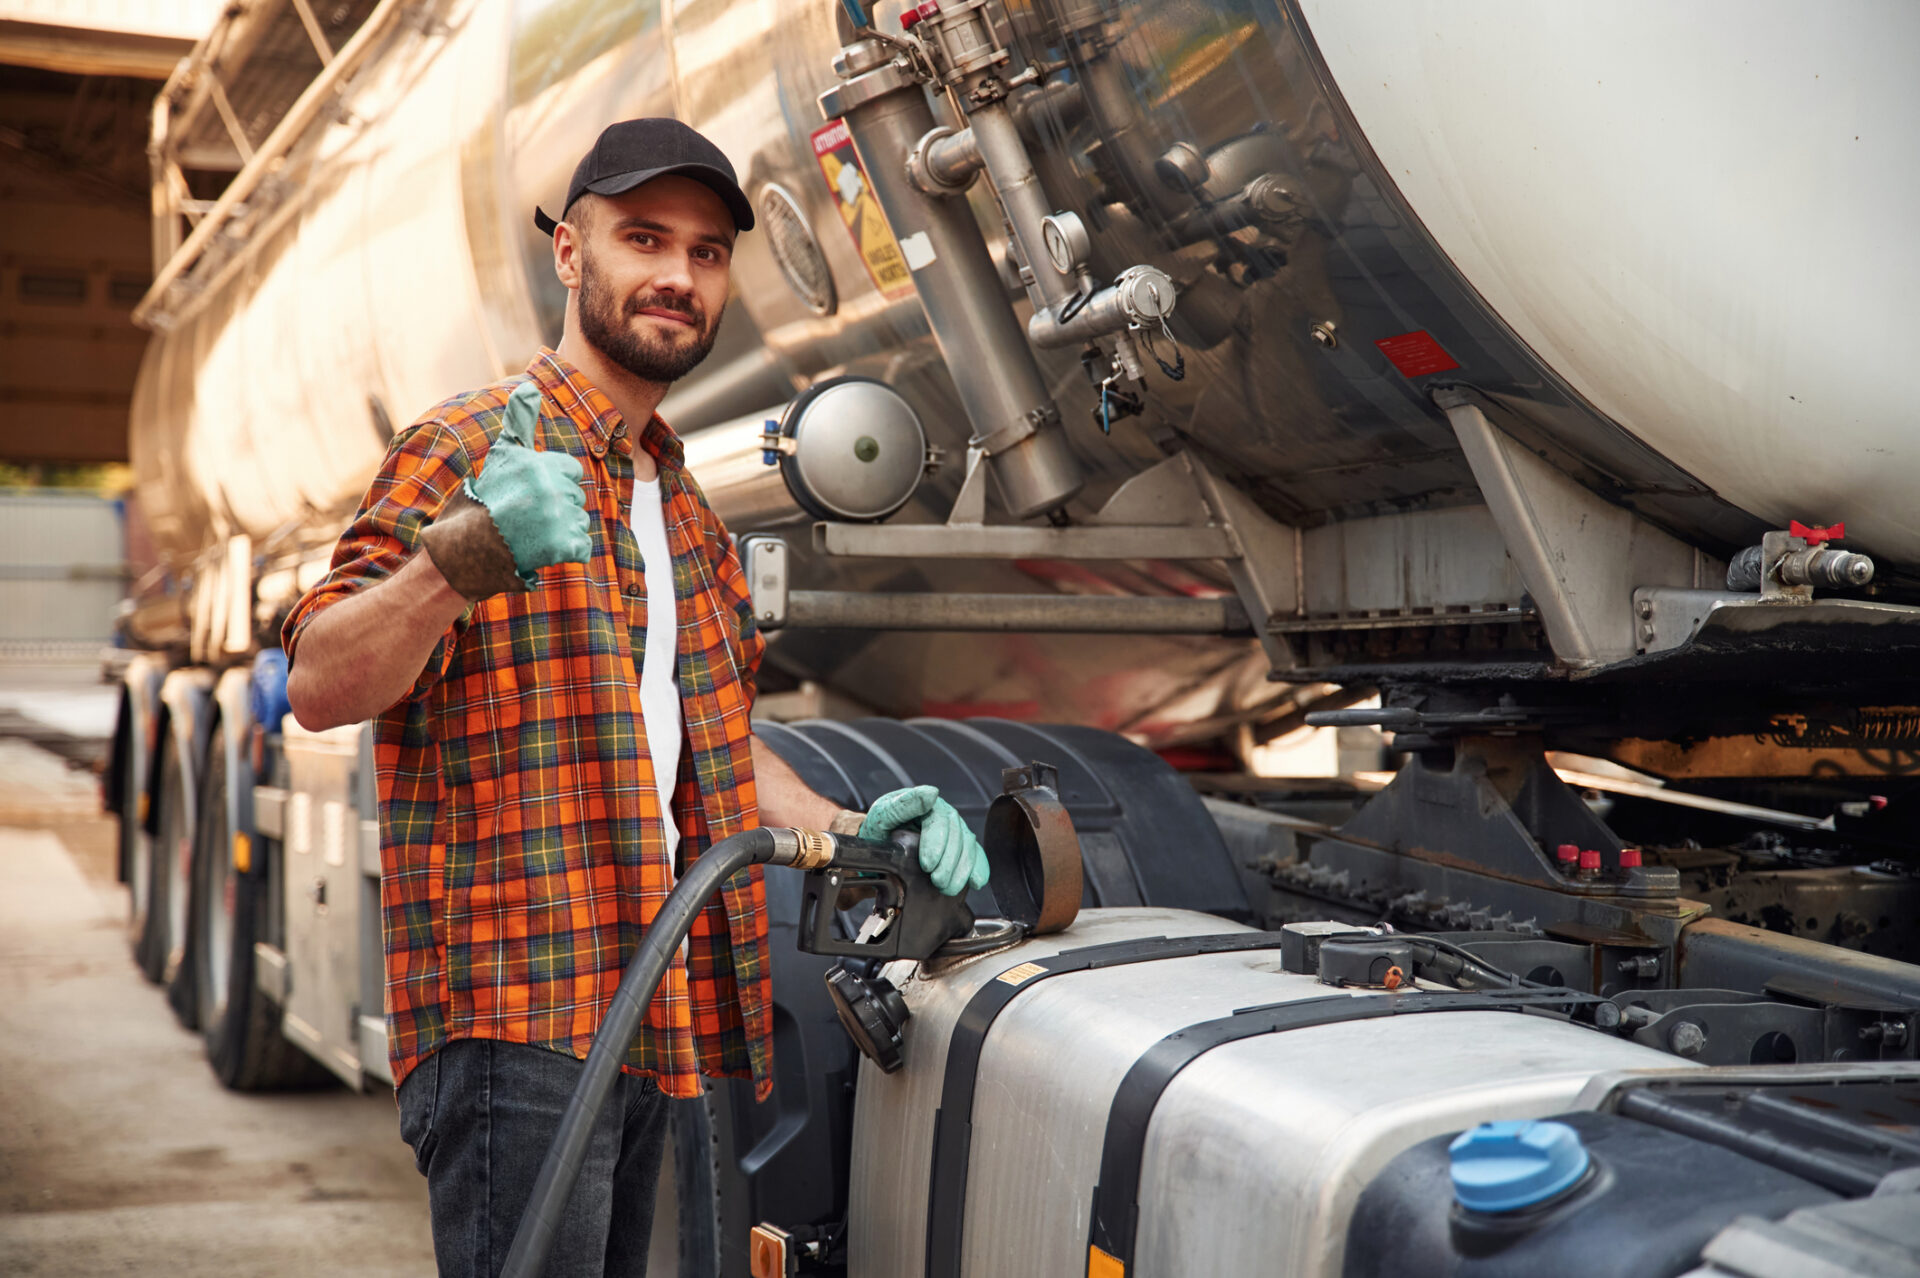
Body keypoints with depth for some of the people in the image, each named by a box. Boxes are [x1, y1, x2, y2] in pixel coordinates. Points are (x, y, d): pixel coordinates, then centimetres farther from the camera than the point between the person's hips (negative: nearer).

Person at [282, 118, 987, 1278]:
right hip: (513, 1016, -8)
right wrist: (461, 557, -35)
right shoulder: (468, 451, -5)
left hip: (653, 1014, 8)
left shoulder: (691, 517, 21)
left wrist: (851, 829, 11)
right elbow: (321, 688, -16)